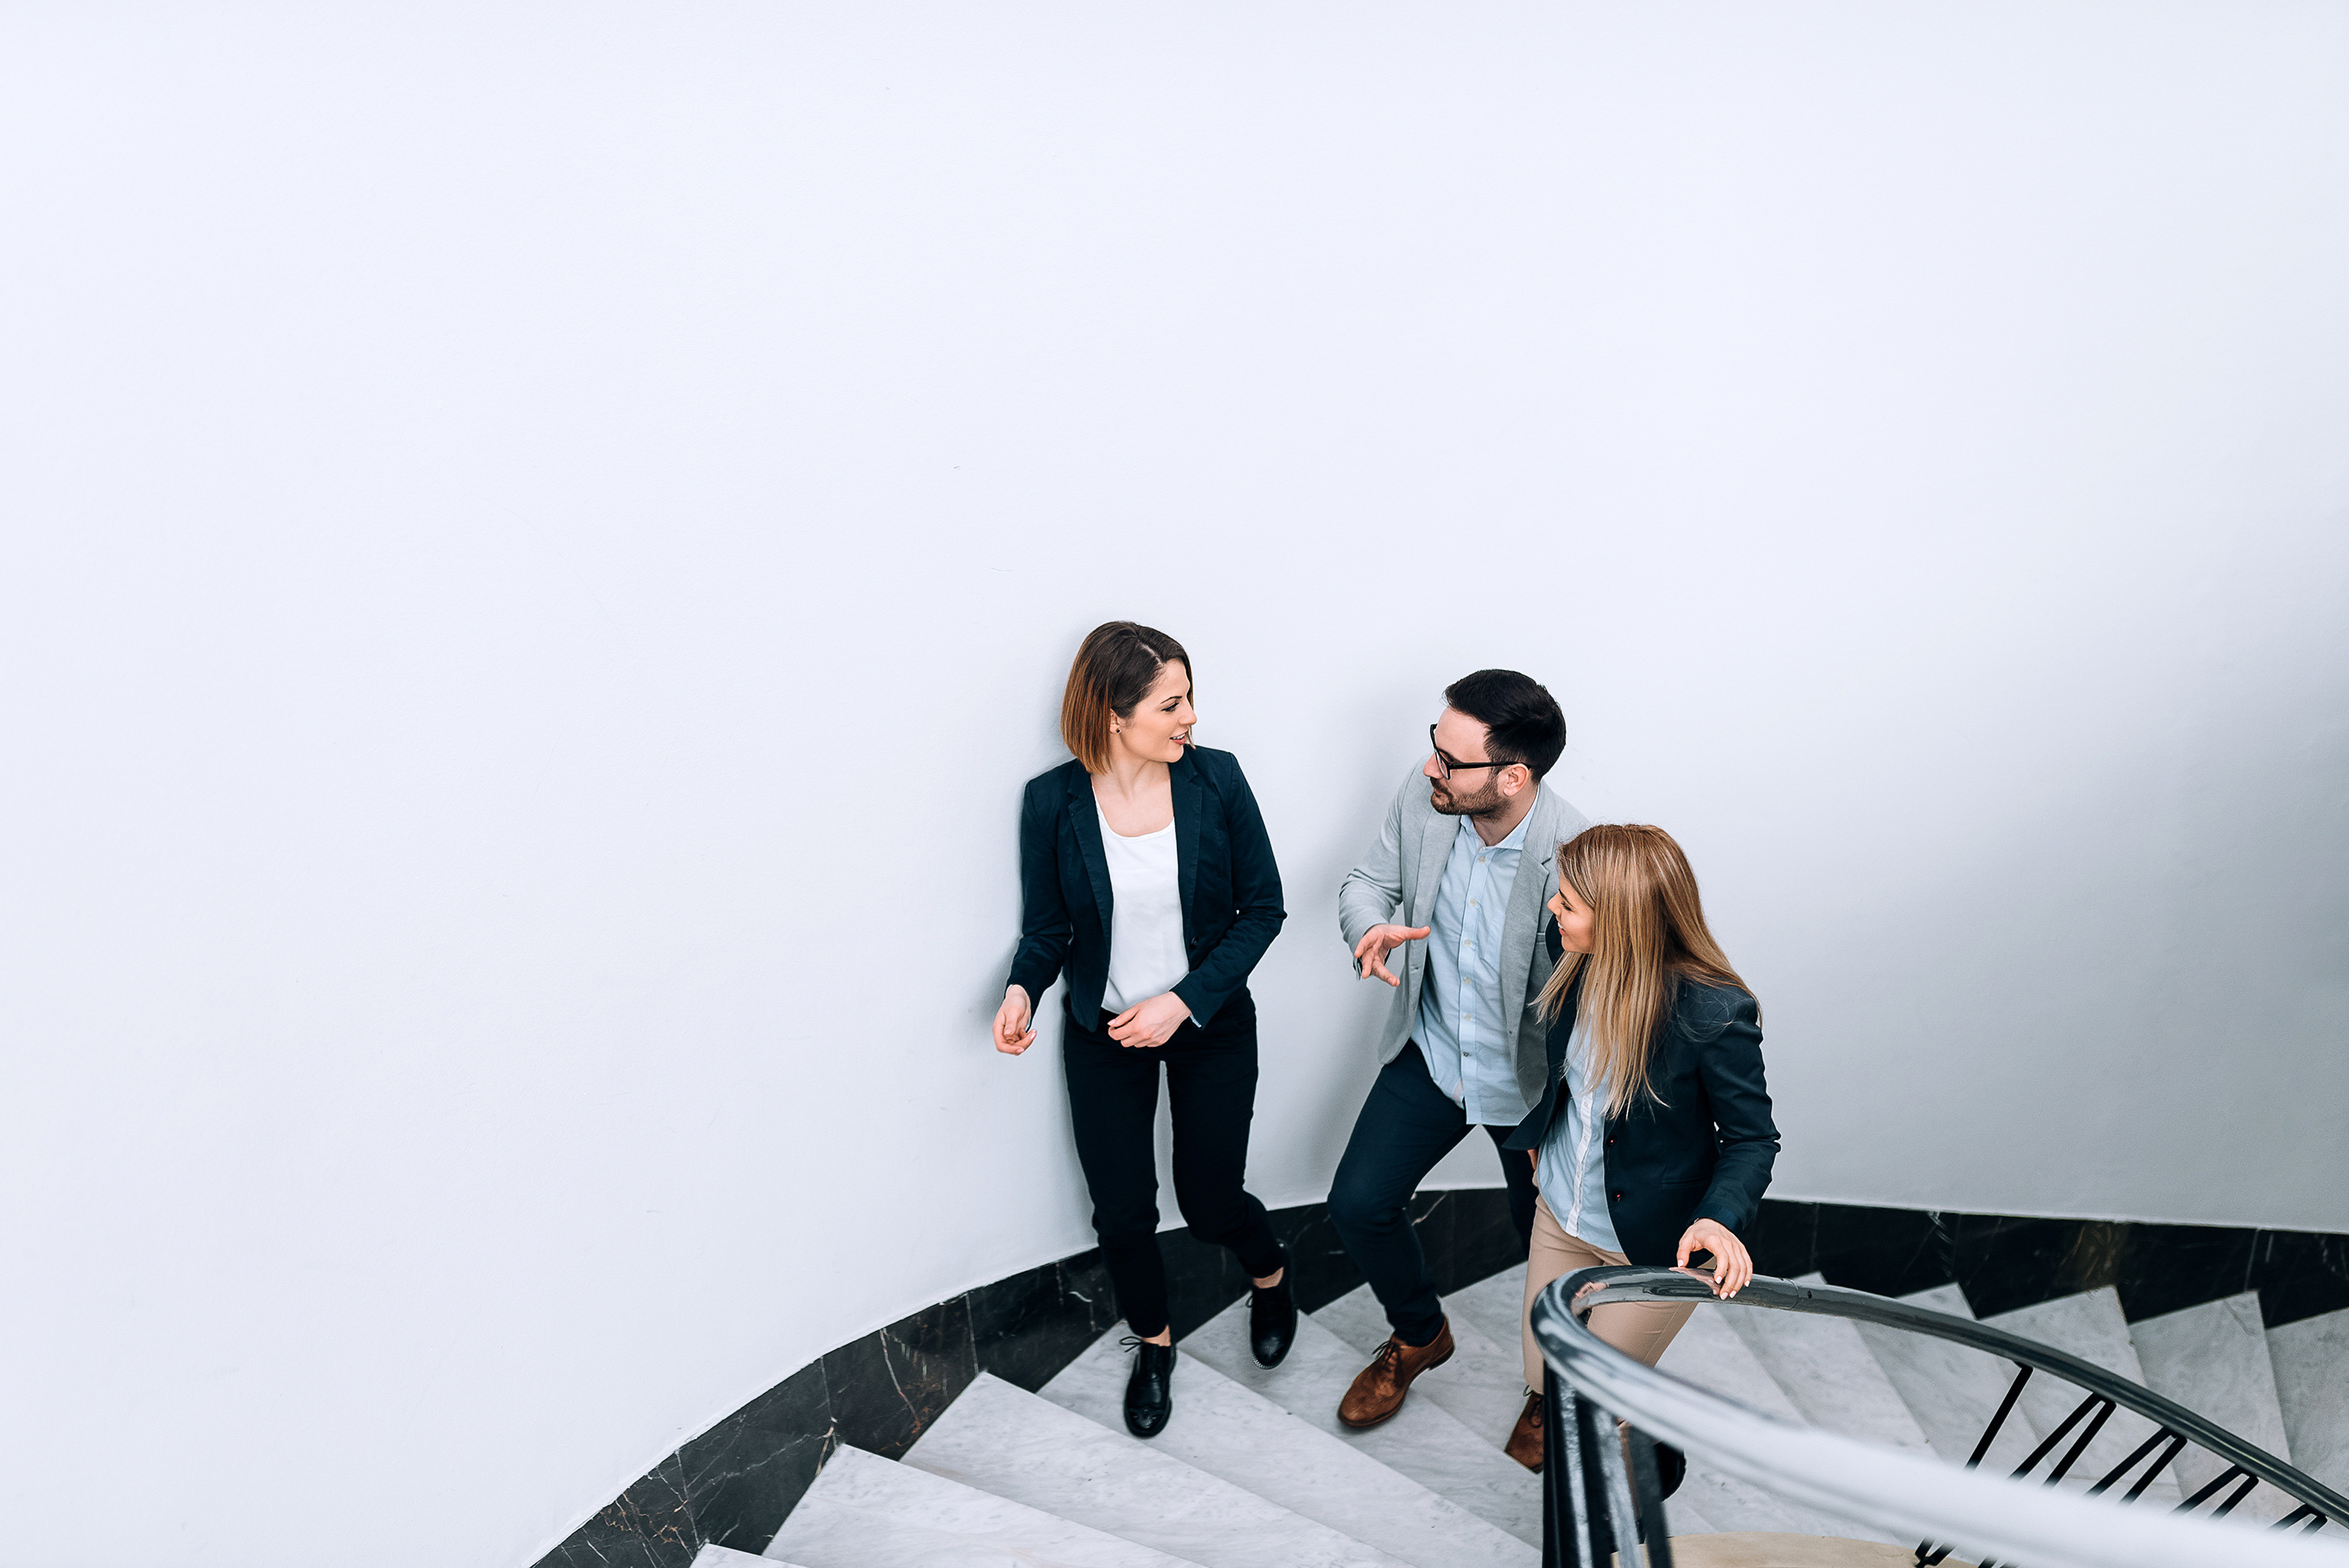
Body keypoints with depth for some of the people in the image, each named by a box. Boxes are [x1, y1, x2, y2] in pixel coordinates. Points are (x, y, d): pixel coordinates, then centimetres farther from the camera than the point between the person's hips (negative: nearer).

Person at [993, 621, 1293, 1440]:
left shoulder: (1215, 778, -14)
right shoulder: (1053, 801, -14)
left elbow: (1262, 907, -8)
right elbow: (1046, 928, -3)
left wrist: (1185, 1000, -18)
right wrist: (1023, 988, -25)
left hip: (1210, 1025, 0)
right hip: (1104, 1034, 1)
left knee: (1210, 1201, 10)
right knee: (1123, 1214, 10)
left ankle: (1270, 1274, 47)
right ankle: (1153, 1341, 42)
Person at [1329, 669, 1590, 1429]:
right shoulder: (1423, 797, -17)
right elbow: (1369, 880, 0)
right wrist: (1371, 928, -24)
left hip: (1531, 1080, -4)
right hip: (1430, 1054, 4)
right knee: (1358, 1205, 6)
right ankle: (1419, 1335, 38)